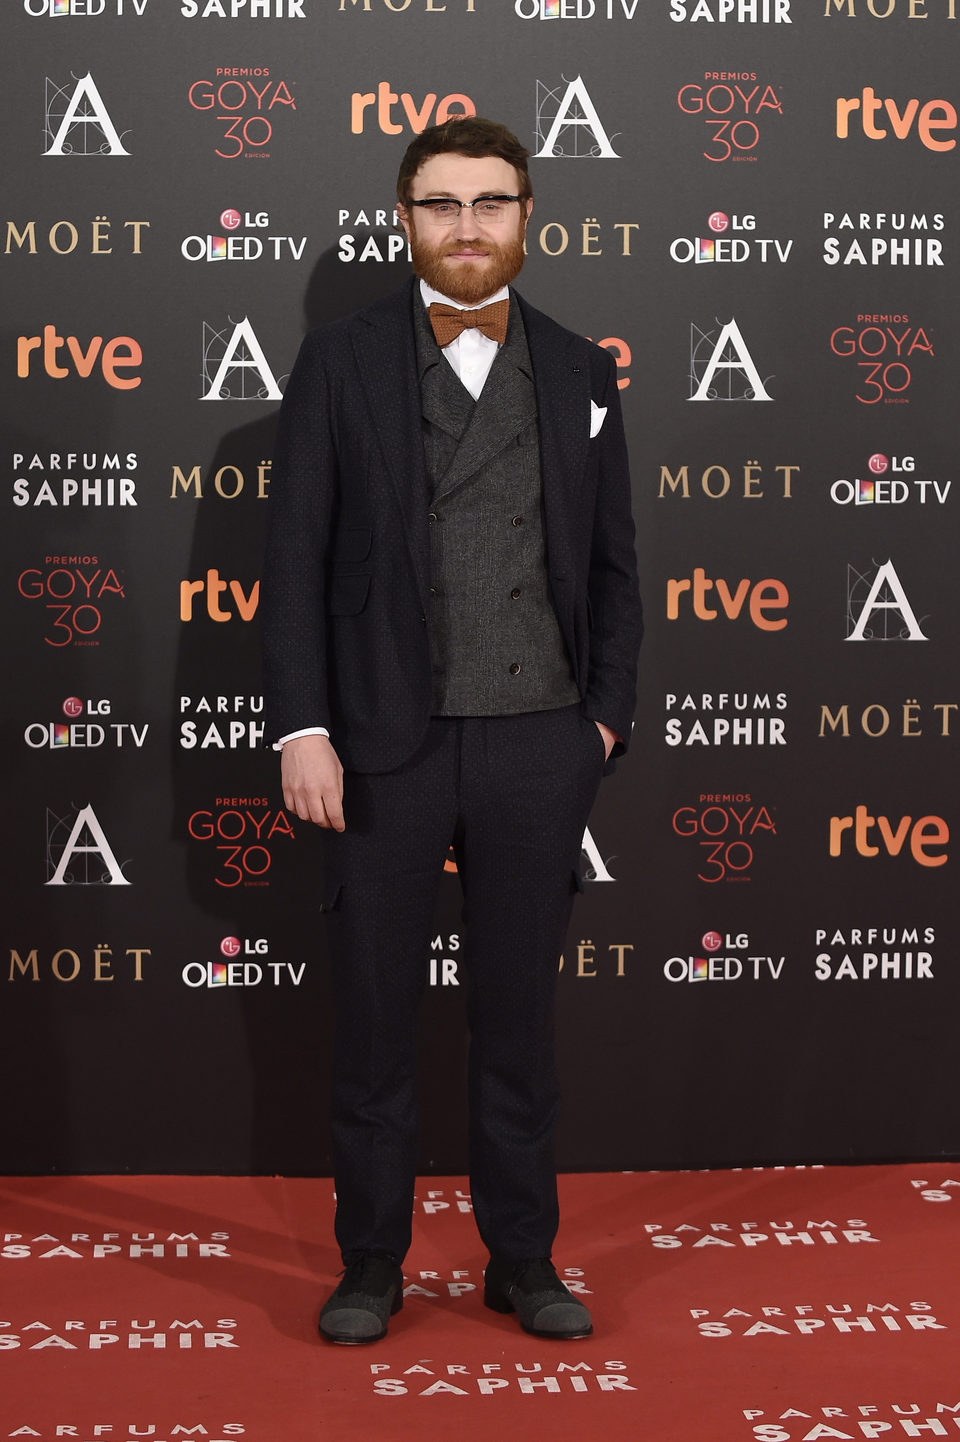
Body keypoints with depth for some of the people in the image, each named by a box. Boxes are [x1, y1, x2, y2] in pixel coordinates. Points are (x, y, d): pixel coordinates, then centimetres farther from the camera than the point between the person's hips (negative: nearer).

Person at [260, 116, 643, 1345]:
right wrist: (302, 728, -10)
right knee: (373, 1015, 7)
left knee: (518, 1013, 11)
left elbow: (612, 565, 11)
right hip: (387, 744, -2)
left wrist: (606, 717, 2)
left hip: (538, 746, 2)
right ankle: (371, 1266, 23)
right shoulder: (339, 364, 1)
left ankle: (522, 1259, 25)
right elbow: (295, 560, -3)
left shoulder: (579, 373, 8)